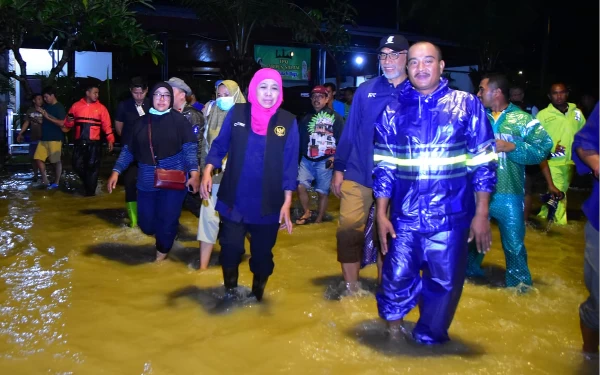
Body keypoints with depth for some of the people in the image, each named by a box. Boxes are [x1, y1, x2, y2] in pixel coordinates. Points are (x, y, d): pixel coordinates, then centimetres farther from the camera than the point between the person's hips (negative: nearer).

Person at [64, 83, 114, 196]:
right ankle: (88, 182, 29)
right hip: (79, 142, 2)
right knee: (77, 166, 3)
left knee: (92, 167, -1)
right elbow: (68, 124, 12)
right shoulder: (76, 106, 6)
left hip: (94, 143, -2)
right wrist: (69, 121, -11)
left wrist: (110, 140, -10)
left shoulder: (101, 107, 2)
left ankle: (90, 191, 10)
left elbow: (107, 125, -2)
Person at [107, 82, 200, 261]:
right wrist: (116, 171, 3)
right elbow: (128, 149, 11)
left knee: (168, 221, -3)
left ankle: (162, 250, 26)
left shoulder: (179, 120, 0)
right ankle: (160, 232, 39)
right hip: (147, 181, 3)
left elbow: (190, 148, -5)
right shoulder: (141, 122, 10)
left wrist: (194, 172, -17)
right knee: (146, 224, 3)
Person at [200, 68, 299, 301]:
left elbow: (290, 165, -3)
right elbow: (219, 146, 5)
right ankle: (230, 289, 33)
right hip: (234, 201, 0)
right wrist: (207, 172, -12)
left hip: (268, 205, 0)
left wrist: (287, 203, -6)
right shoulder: (236, 114, -2)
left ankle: (257, 295, 38)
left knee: (262, 254, 13)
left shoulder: (288, 121, -4)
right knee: (231, 249, 3)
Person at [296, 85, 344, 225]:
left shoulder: (335, 117, 2)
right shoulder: (306, 118, 15)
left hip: (325, 161, -3)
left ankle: (318, 221, 15)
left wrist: (335, 157, -12)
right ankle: (307, 213, 13)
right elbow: (300, 139, 14)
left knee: (323, 192, 1)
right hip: (307, 160, 4)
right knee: (300, 186, -9)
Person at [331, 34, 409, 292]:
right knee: (349, 231, -1)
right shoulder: (366, 90, 2)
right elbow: (349, 131, 3)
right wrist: (338, 168, 1)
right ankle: (351, 287, 17)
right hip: (358, 174, 1)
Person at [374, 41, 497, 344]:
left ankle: (429, 339, 33)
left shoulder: (467, 105, -1)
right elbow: (383, 165, 5)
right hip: (404, 216, 1)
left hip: (451, 217, -1)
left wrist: (481, 214, -4)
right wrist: (381, 214, 1)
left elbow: (483, 163, 0)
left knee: (445, 282, 9)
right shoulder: (393, 110, 4)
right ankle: (392, 327, 37)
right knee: (397, 277, 7)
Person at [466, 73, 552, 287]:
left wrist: (512, 146, -18)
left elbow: (543, 148, -11)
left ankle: (519, 285, 23)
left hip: (508, 194, -3)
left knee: (514, 243, 5)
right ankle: (470, 272, 40)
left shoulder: (523, 120, -3)